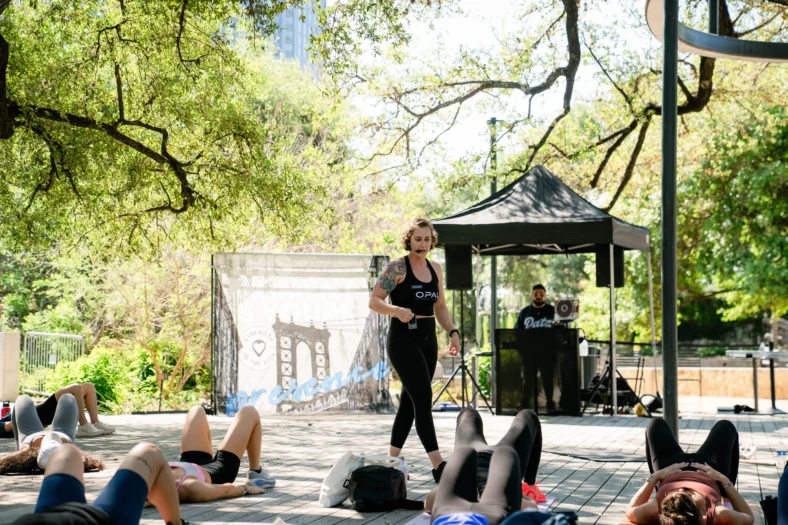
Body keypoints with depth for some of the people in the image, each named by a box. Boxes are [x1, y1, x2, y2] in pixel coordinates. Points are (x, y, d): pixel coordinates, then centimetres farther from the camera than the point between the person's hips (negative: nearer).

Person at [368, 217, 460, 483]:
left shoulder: (435, 269, 12)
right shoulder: (397, 268, -8)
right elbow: (374, 301, -12)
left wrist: (453, 332, 7)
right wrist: (397, 310, -30)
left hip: (428, 340, 7)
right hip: (403, 339, -7)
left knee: (410, 401, 10)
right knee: (423, 399, -14)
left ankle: (391, 460, 19)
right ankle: (438, 465, -17)